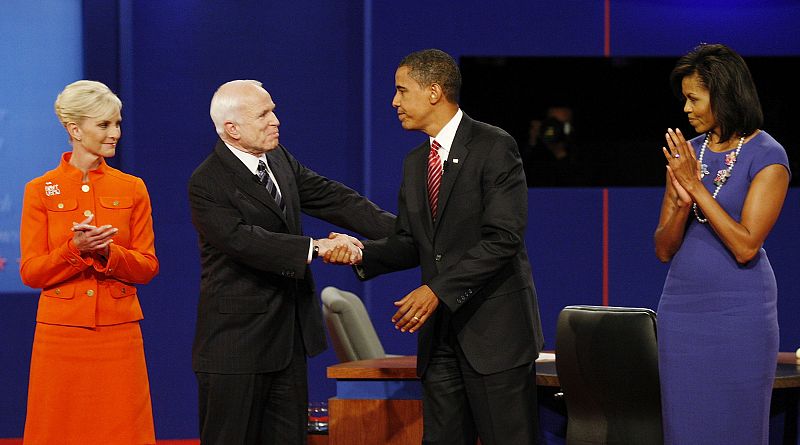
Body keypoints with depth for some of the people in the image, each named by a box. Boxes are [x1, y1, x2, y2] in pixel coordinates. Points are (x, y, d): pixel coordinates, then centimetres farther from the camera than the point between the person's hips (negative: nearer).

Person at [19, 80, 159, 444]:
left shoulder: (132, 189, 6)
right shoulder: (40, 191, 1)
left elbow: (147, 267, 4)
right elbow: (31, 273, -1)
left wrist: (108, 252, -15)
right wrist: (76, 249, -18)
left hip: (118, 332, 1)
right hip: (61, 332, -1)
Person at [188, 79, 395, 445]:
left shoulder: (279, 159, 9)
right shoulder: (208, 184, -16)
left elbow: (333, 198, 9)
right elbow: (244, 240, -28)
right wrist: (315, 248, -34)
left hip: (289, 334, 8)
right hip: (238, 339, -8)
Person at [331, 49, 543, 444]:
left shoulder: (494, 147, -9)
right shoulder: (415, 162, 16)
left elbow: (503, 238, -17)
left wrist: (437, 290, -21)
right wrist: (362, 252, -4)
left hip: (495, 328, -7)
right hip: (440, 331, 7)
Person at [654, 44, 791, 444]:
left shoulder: (766, 157, -8)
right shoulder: (686, 153, 8)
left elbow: (745, 246, -17)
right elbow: (664, 249, 6)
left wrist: (696, 187, -16)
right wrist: (682, 202, -13)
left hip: (738, 313, -5)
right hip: (681, 307, 5)